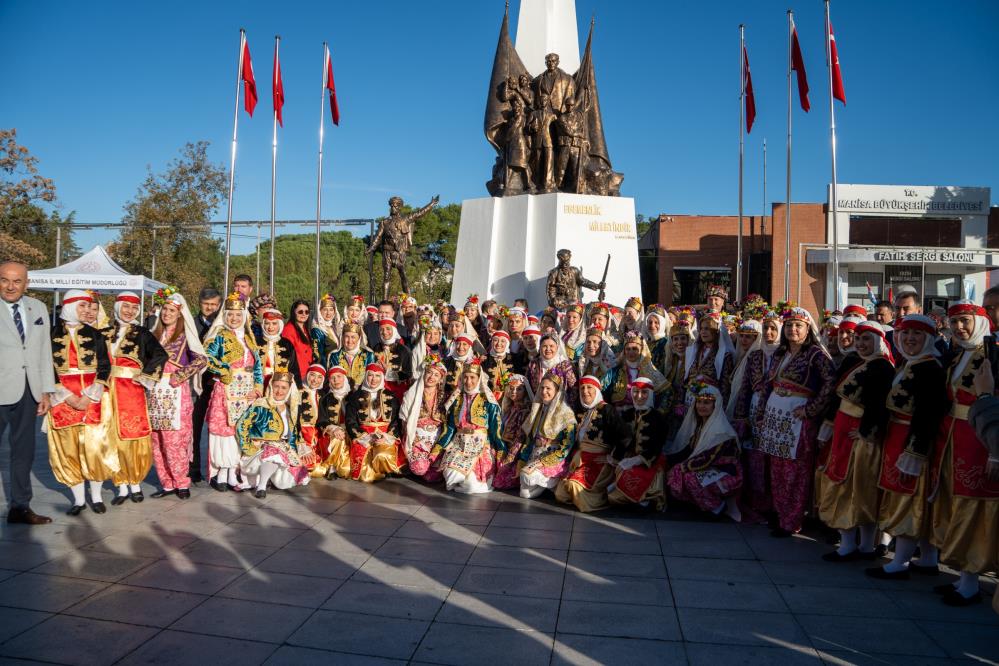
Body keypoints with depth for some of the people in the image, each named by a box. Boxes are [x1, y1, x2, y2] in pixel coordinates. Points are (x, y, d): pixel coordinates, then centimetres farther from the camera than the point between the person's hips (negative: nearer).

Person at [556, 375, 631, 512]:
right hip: (581, 461, 7)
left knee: (575, 485, -28)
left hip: (600, 461, -7)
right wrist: (575, 459, 10)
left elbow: (625, 436, -16)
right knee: (561, 494, -6)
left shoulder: (607, 409, -8)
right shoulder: (583, 412, 15)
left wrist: (612, 457, -12)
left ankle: (604, 497, -4)